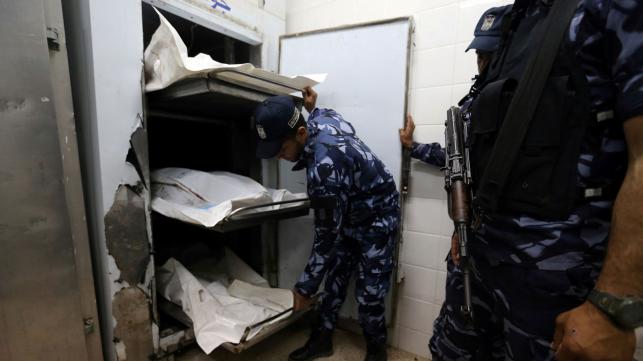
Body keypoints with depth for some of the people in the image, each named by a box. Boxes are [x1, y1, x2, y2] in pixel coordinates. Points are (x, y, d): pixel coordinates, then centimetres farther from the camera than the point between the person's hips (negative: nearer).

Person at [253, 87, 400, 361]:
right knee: (334, 280, 13)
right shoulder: (321, 118, -12)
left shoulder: (322, 167, -38)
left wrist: (305, 287, -16)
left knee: (368, 295, 1)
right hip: (350, 216, 9)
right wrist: (311, 107, 16)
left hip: (377, 220, -9)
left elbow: (327, 236, -28)